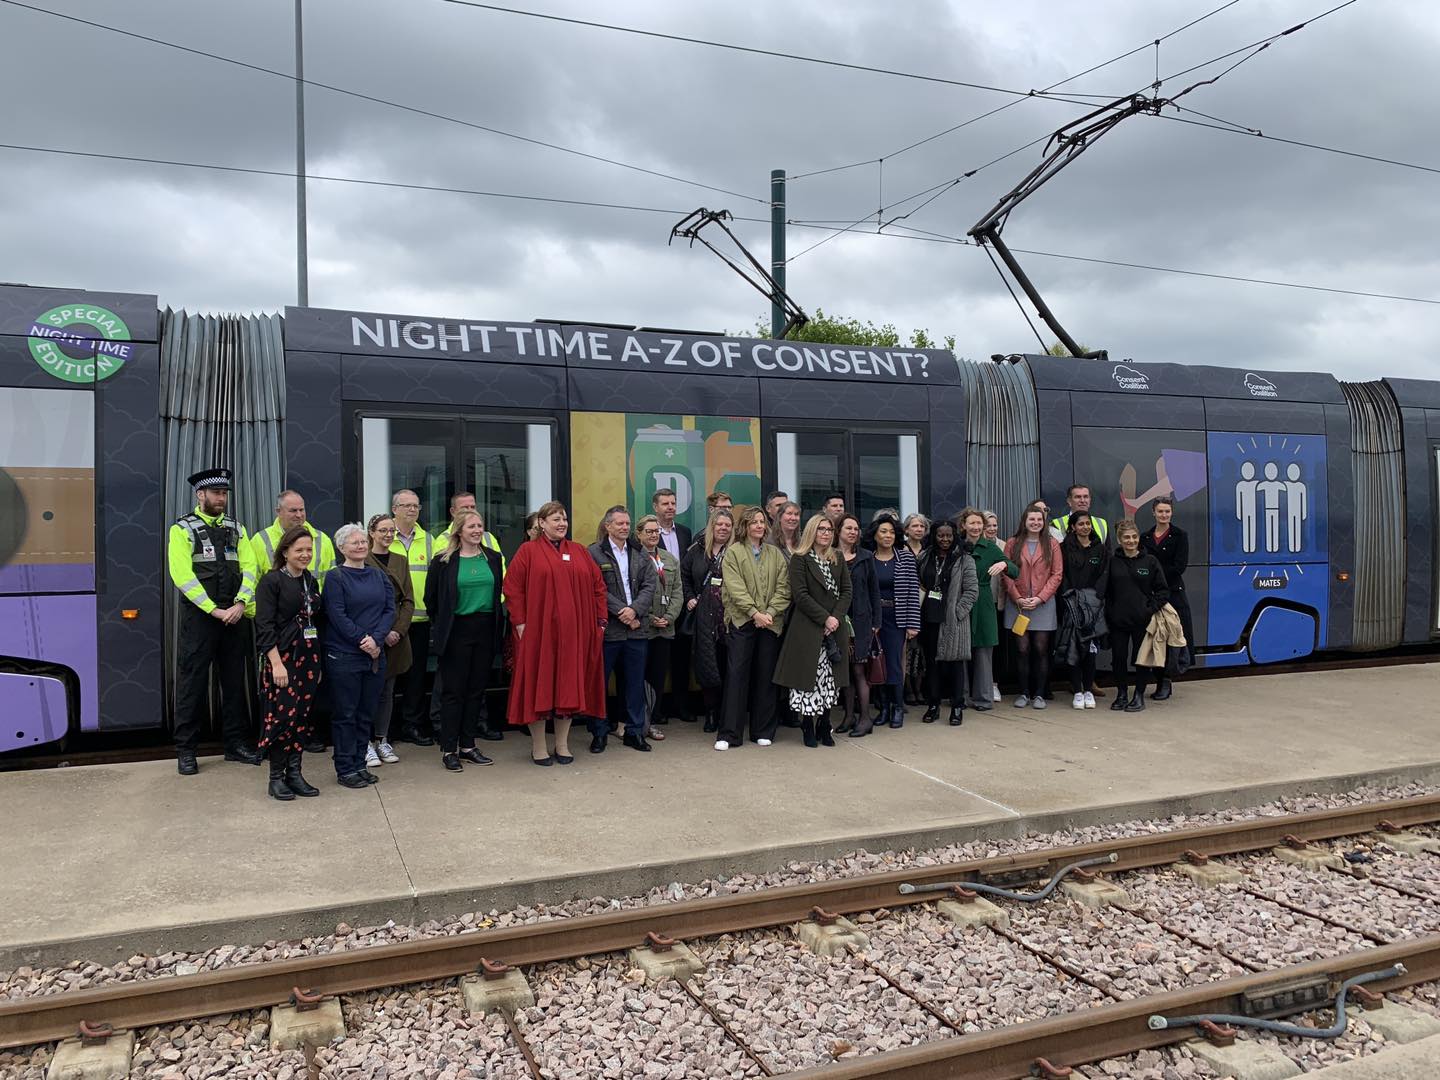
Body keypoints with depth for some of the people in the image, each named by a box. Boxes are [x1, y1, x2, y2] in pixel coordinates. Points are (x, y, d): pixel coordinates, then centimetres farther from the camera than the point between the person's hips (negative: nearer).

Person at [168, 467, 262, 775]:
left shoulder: (236, 528, 11)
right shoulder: (183, 529, -3)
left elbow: (249, 568, 3)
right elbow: (183, 576, -11)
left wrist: (240, 603, -13)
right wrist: (214, 610, -16)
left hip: (234, 617, 4)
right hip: (198, 617, -4)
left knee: (234, 680, 11)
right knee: (192, 682, 1)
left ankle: (237, 743, 20)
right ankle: (186, 750, 10)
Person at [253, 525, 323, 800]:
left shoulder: (311, 581, 13)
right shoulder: (271, 581, -7)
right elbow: (264, 626, -12)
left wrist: (318, 662, 13)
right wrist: (277, 663, -19)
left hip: (308, 658, 6)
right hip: (282, 657, -6)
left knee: (302, 716, 7)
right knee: (282, 716, -7)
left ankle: (294, 774, 16)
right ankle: (276, 778, 5)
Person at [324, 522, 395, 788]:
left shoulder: (379, 575, 11)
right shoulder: (335, 577, -5)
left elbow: (390, 609, 4)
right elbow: (337, 616, -12)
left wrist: (376, 639, -11)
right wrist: (362, 642, -15)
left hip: (375, 654, 5)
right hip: (343, 656, -5)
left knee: (367, 713, 11)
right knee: (345, 714, 2)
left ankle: (359, 764, 21)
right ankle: (345, 769, 11)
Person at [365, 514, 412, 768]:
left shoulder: (400, 561, 11)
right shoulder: (362, 561, -5)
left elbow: (408, 600, 7)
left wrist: (399, 630, -6)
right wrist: (381, 632, -13)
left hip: (397, 635, 5)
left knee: (387, 690, 10)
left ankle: (382, 740, 19)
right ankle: (367, 744, 8)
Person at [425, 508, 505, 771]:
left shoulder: (493, 558, 7)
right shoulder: (444, 561, -5)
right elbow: (431, 598, 1)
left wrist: (497, 623, 8)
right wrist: (441, 627, 5)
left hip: (485, 631, 4)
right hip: (457, 633, -4)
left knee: (477, 690, 10)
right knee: (453, 691, 0)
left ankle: (467, 745, 21)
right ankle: (448, 750, 9)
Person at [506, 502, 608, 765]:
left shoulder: (580, 552, 11)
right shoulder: (528, 551, 0)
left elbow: (598, 587, 11)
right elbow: (512, 588, -4)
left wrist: (600, 621, 4)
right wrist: (520, 623, -10)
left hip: (574, 632, 4)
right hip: (538, 631, -3)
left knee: (569, 685, 7)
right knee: (538, 685, 2)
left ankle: (562, 745, 18)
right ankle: (538, 747, 13)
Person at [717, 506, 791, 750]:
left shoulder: (775, 553, 13)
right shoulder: (733, 552, 3)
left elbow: (783, 588, 5)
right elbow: (735, 588, -8)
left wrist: (770, 613, -9)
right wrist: (754, 613, -16)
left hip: (771, 622, 3)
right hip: (742, 621, -3)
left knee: (766, 676, 6)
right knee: (737, 675, -5)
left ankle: (763, 731, 16)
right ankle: (730, 734, -1)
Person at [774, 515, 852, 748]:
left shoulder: (838, 559, 14)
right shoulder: (799, 560, -2)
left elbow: (846, 591, 9)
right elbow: (801, 595, -9)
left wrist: (836, 618, -6)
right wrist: (824, 618, -13)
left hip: (835, 628, 5)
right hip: (808, 628, -4)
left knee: (830, 679, 5)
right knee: (809, 676, -4)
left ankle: (824, 726, 13)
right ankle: (808, 727, 6)